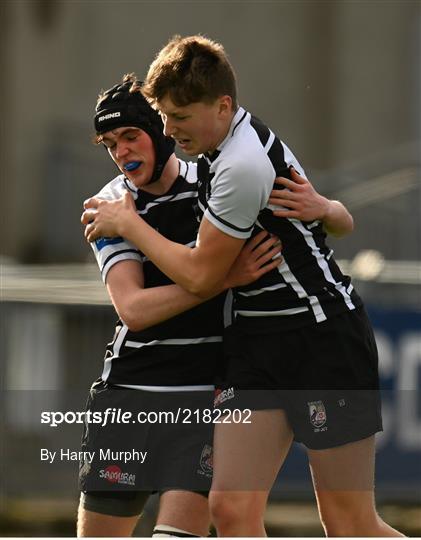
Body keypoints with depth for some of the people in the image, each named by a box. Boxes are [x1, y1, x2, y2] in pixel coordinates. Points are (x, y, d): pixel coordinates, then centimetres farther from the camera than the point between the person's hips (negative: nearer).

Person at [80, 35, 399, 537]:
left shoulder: (244, 165, -22)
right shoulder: (223, 146, 9)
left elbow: (200, 275, -12)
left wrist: (126, 223, 0)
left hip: (323, 338, -9)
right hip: (257, 338, 9)